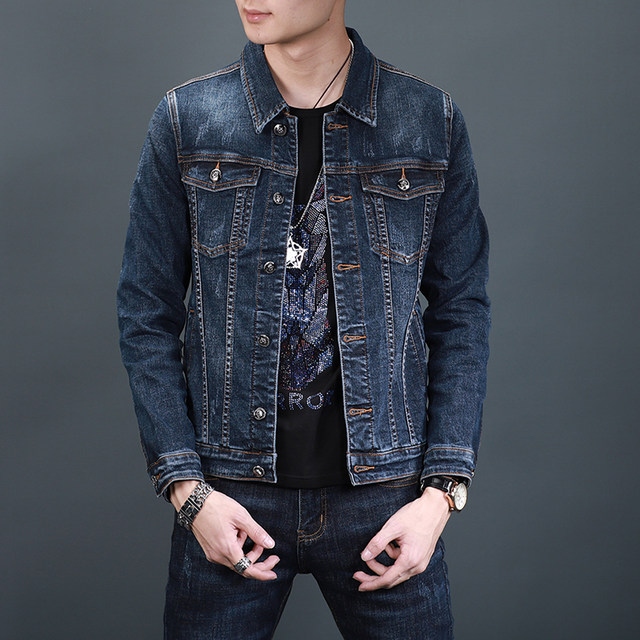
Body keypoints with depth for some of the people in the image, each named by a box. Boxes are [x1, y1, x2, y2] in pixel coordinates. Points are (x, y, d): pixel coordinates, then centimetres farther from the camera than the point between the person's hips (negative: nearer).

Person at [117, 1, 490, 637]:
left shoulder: (432, 123, 0)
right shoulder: (185, 120, -1)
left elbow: (461, 311, 3)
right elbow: (147, 314, 2)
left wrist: (441, 490, -5)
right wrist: (186, 489, -6)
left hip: (383, 492, 0)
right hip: (230, 494, 0)